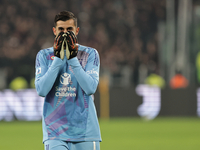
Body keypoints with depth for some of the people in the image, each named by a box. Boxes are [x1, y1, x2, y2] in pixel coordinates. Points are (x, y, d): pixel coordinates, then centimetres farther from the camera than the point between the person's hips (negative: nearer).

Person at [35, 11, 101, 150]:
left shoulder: (90, 54, 5)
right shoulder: (44, 55, 7)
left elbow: (90, 88, -9)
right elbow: (41, 90, -7)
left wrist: (73, 59, -14)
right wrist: (58, 58, -10)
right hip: (54, 131, -1)